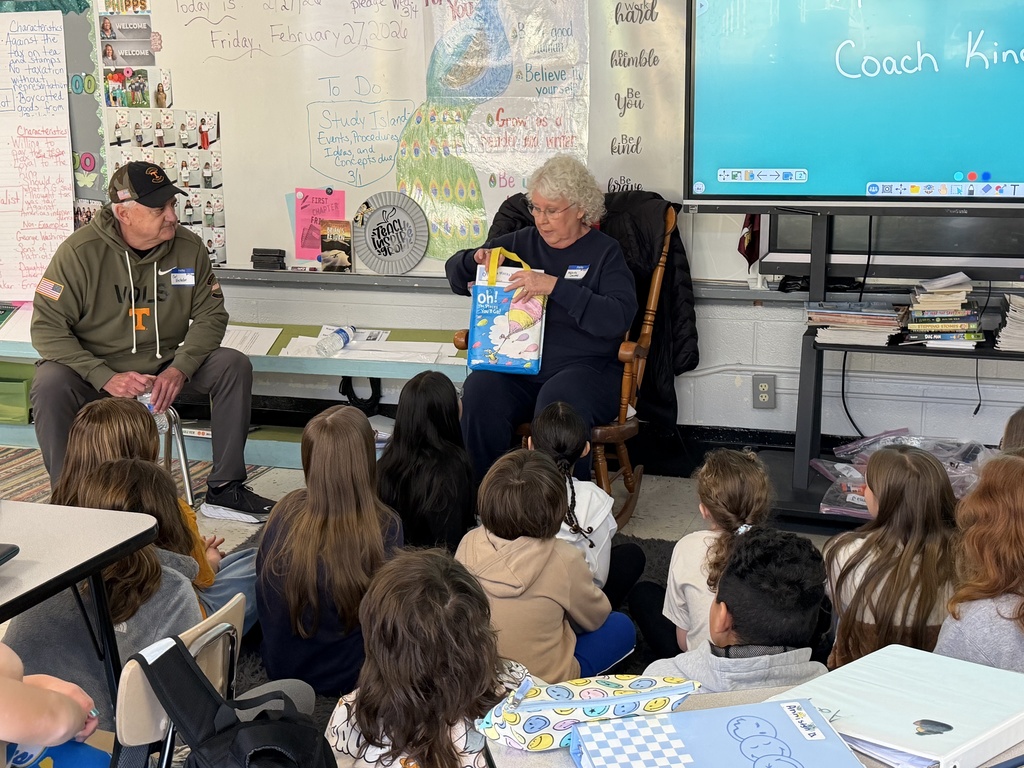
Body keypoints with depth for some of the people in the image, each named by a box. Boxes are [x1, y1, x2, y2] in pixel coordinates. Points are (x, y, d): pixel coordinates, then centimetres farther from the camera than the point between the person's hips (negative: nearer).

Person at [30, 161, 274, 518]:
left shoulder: (188, 247, -7)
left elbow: (210, 314, -1)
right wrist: (106, 378, -27)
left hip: (165, 366, 3)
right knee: (49, 386, -33)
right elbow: (47, 327, -15)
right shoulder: (80, 251, -16)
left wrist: (179, 369, -20)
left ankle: (224, 489, -10)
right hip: (94, 371, -3)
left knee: (234, 365, -17)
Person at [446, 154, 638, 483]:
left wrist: (555, 286, -19)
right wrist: (475, 259, 2)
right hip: (516, 364, 4)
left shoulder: (604, 252, 5)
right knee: (480, 390, -29)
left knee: (557, 400, -37)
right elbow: (455, 275, 27)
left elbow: (618, 318, -13)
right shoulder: (523, 242, 18)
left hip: (584, 367, -4)